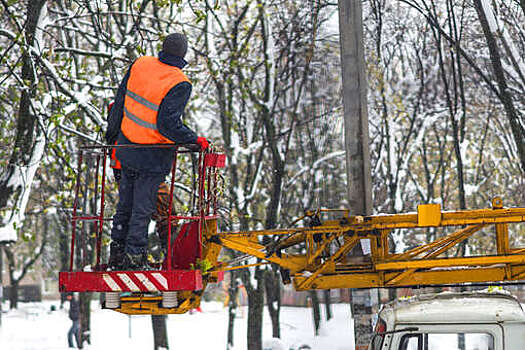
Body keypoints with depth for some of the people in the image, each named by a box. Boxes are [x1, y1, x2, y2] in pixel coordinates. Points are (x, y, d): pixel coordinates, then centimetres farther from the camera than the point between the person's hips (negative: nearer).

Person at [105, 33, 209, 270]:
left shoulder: (140, 65, -3)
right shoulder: (180, 85, -20)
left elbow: (120, 102, 4)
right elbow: (168, 124, -26)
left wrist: (112, 134, 16)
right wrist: (196, 141, -13)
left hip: (127, 149, 6)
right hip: (153, 159, -6)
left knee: (125, 204, 18)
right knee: (142, 208, 6)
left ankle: (117, 254, 28)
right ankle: (134, 258, 12)